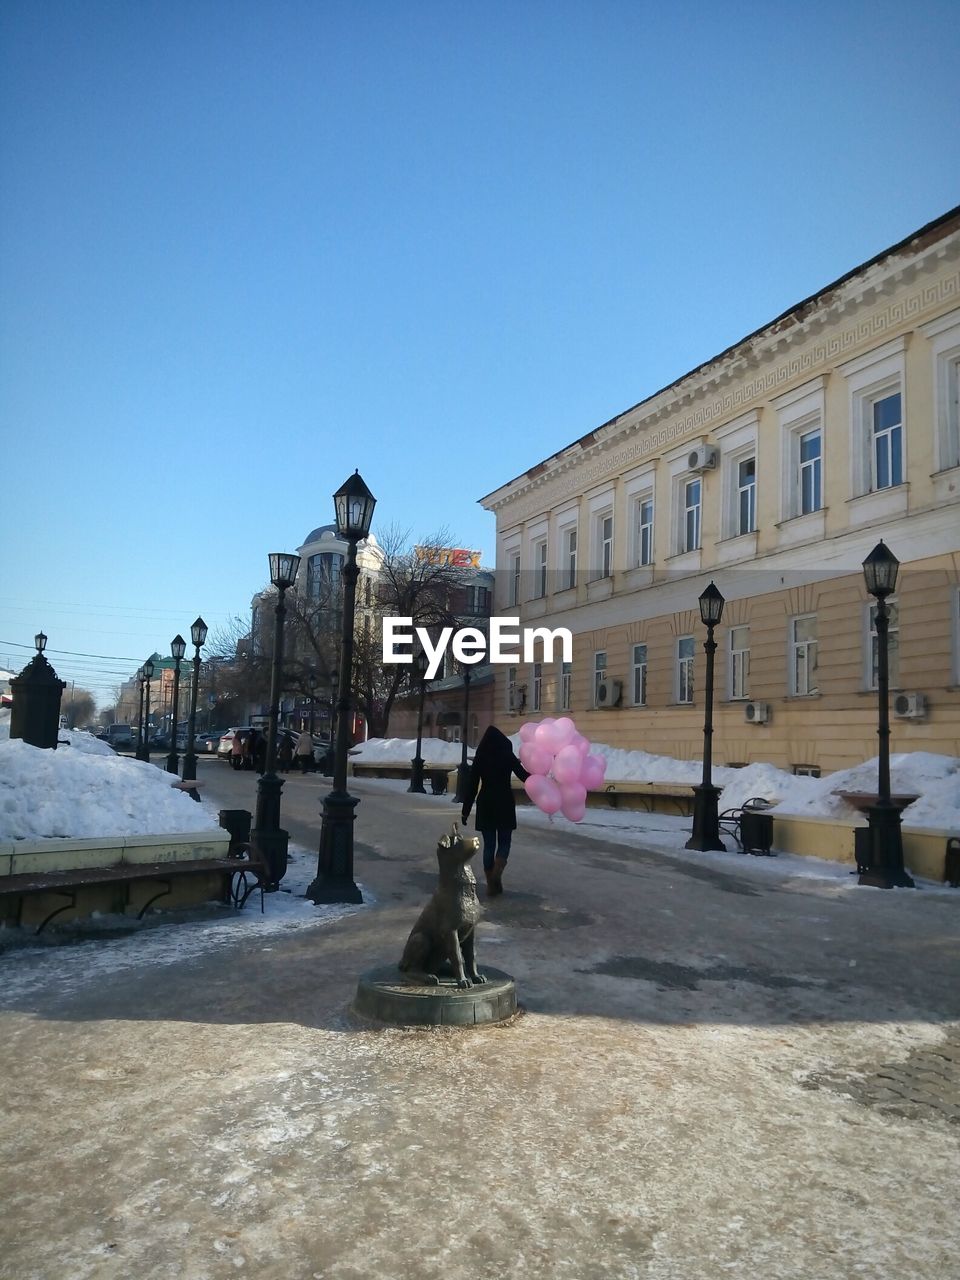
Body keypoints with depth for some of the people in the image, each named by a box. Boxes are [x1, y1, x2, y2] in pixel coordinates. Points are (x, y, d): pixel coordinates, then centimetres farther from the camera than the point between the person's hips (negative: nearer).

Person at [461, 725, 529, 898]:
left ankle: (491, 884, 10)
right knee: (504, 842, 10)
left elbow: (472, 786, -1)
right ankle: (496, 874, -13)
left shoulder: (480, 759, -1)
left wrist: (465, 811, 4)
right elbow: (524, 776, -1)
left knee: (489, 844, 9)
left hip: (485, 805, 1)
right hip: (505, 805, -1)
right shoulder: (508, 757, -5)